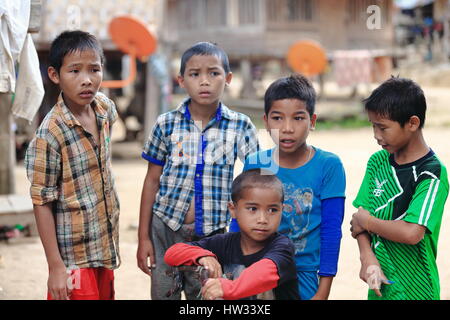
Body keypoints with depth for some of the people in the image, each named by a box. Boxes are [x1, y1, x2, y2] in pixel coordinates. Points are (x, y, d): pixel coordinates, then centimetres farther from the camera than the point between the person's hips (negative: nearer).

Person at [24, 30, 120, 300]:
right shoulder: (50, 134, -21)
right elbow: (42, 203, -17)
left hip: (106, 244, 7)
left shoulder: (105, 108, -1)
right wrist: (55, 267, -17)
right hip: (74, 256, -7)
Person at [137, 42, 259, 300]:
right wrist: (144, 238, 3)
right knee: (163, 294, 8)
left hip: (213, 234, -1)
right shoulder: (167, 124, -1)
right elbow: (152, 181, 4)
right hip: (166, 230, 1)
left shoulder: (240, 126, -4)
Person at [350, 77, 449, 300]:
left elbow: (412, 233, -26)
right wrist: (368, 258, -15)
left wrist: (367, 222, -11)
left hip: (413, 289, -5)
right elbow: (360, 218, 2)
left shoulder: (431, 173, -16)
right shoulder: (378, 161, 4)